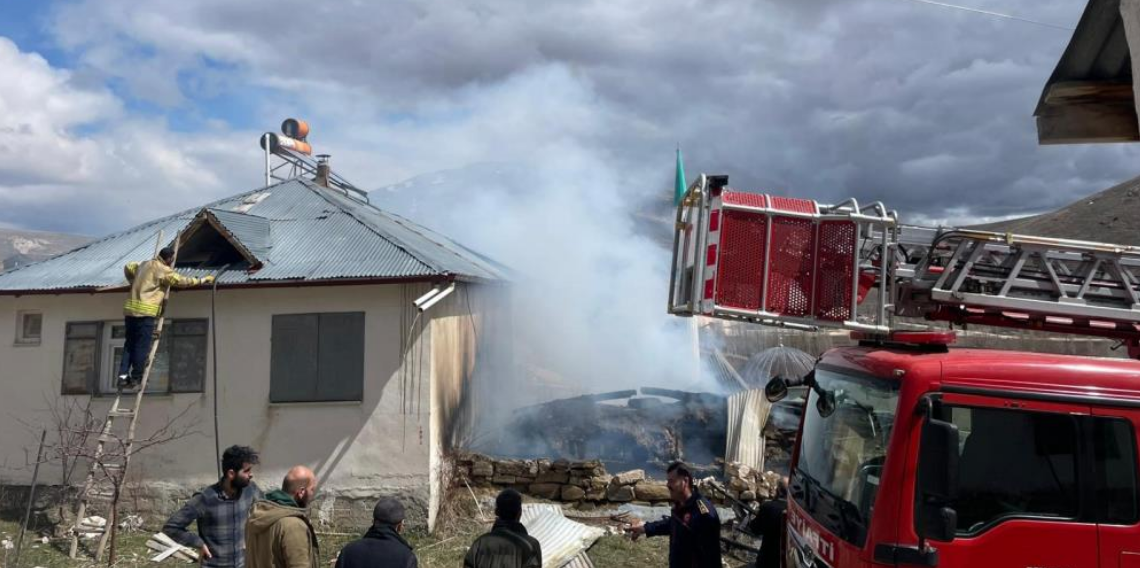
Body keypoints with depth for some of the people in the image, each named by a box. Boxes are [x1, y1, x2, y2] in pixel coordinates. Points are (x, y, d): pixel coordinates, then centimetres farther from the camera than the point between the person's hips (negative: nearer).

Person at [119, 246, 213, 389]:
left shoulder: (144, 264, 20)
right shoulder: (163, 270, -5)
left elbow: (128, 267, 33)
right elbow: (180, 281, -6)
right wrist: (201, 280, 4)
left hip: (130, 309, 8)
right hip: (145, 311, -8)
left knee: (129, 344, 10)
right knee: (142, 345, -1)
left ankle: (123, 375, 3)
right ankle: (136, 378, 2)